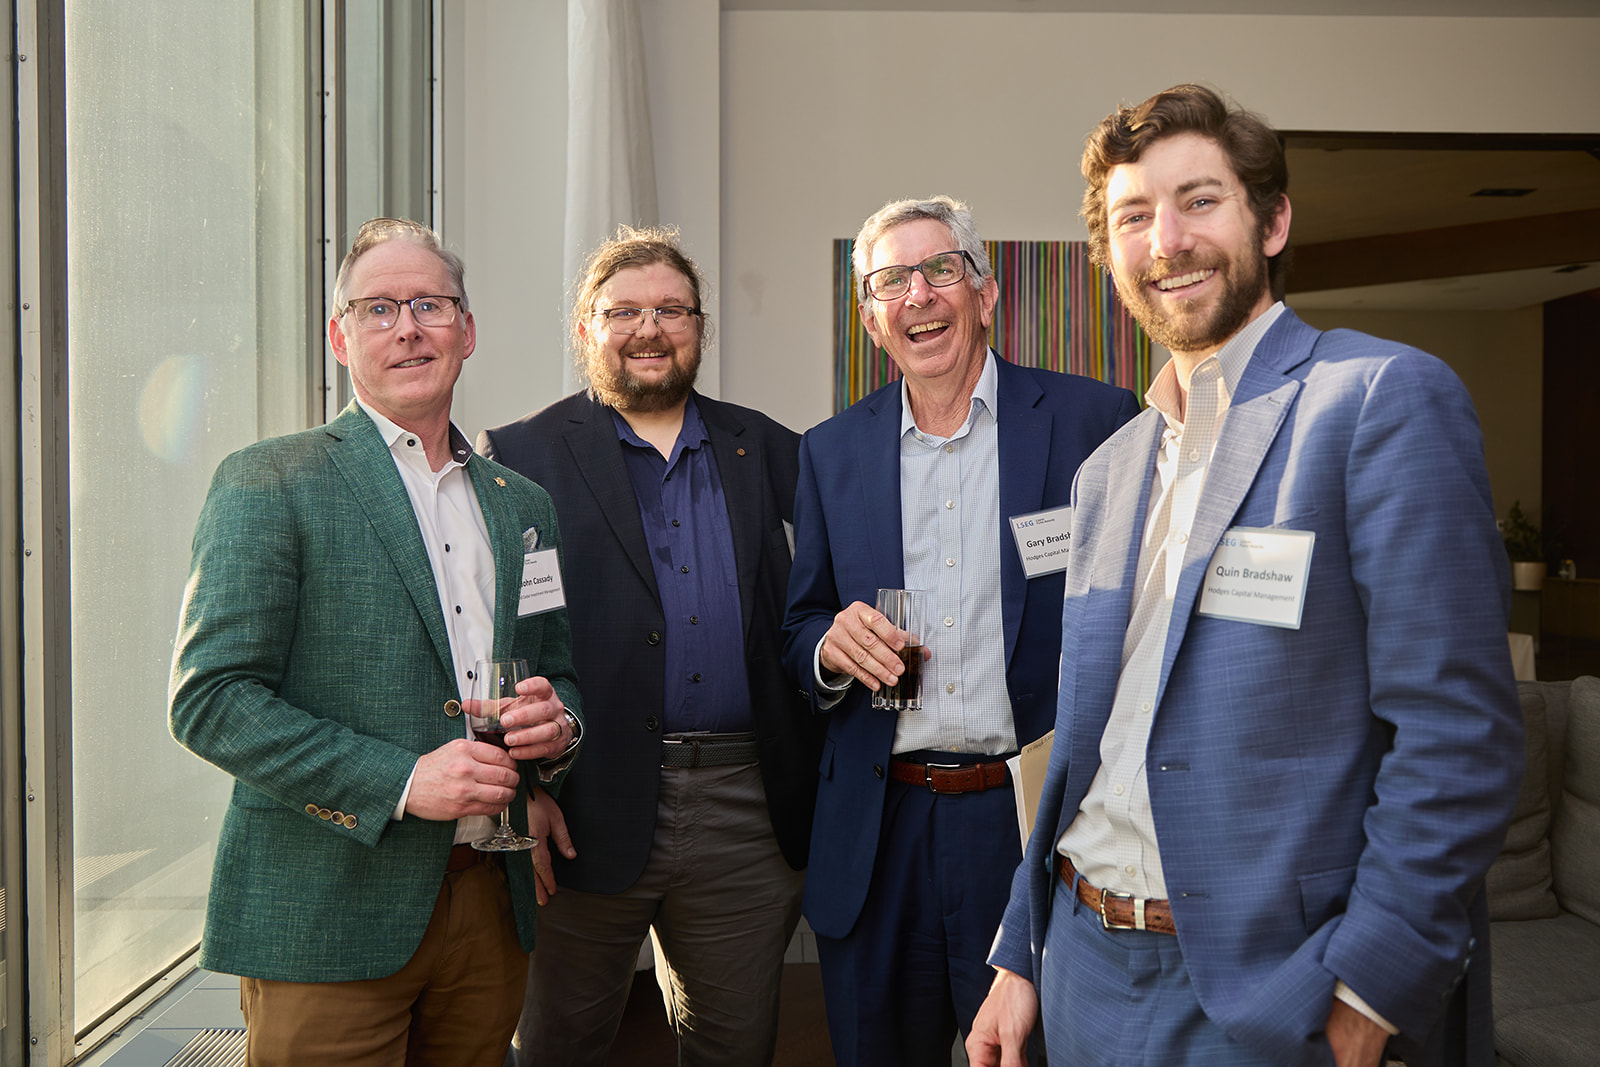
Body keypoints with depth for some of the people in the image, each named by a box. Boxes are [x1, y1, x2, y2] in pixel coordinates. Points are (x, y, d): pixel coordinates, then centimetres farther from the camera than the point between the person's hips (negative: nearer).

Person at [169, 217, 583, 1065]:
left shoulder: (521, 505, 11)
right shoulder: (268, 483, -5)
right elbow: (208, 699, -11)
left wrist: (556, 723, -5)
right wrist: (401, 780, -18)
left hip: (490, 901, 5)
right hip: (327, 921, -4)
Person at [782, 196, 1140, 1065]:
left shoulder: (1095, 421, -3)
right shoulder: (831, 452, 7)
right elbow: (798, 629, 12)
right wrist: (831, 647, -11)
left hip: (1039, 821, -2)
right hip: (877, 835, 3)